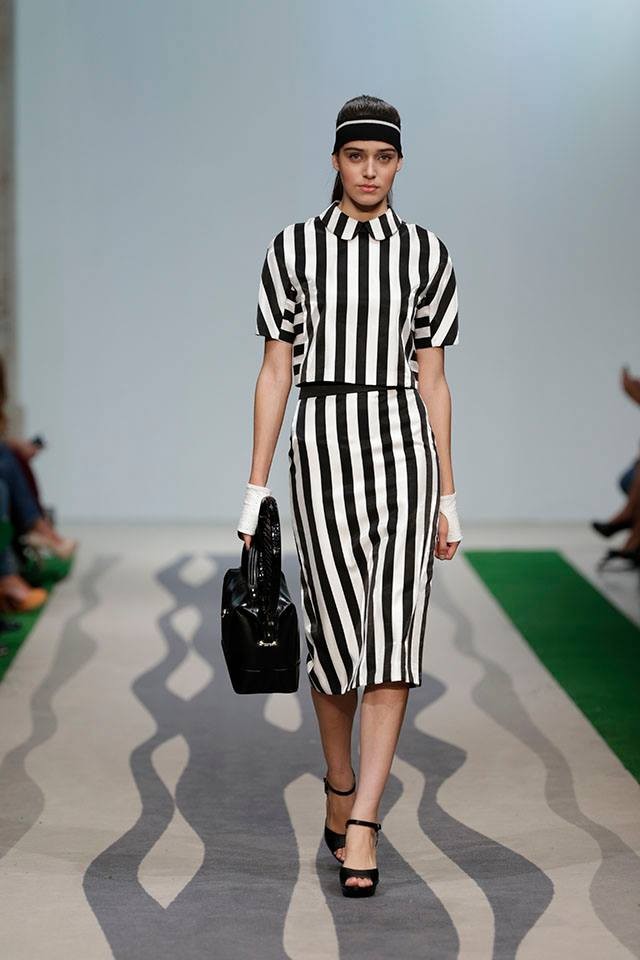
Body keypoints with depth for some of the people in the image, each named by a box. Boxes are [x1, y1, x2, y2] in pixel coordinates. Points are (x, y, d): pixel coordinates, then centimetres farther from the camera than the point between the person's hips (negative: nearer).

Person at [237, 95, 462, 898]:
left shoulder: (425, 253, 8)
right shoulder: (293, 248, 5)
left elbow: (432, 380, 9)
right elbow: (275, 372, 4)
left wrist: (448, 499, 6)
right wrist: (255, 492, 0)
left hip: (404, 444, 1)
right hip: (323, 444, 0)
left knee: (392, 634, -10)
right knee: (334, 634, 4)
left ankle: (359, 830, -8)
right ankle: (340, 787, 31)